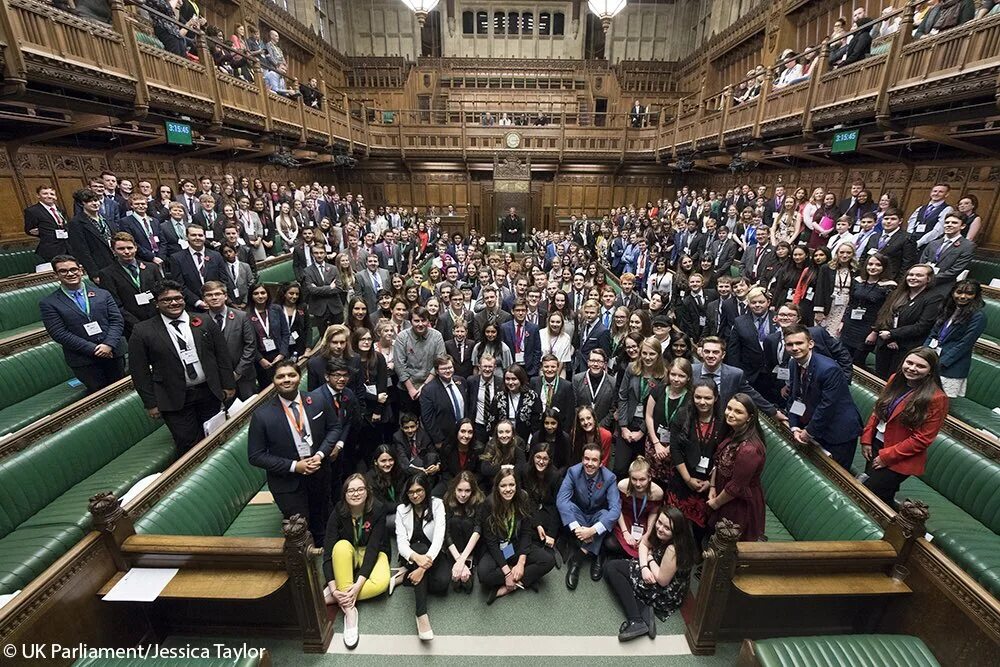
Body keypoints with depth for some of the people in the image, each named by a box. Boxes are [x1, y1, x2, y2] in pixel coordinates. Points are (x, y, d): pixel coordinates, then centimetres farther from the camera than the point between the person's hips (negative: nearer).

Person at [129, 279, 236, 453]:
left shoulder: (205, 323, 1)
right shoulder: (143, 331, -4)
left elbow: (222, 356, 4)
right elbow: (139, 371, -2)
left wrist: (228, 385, 3)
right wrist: (150, 403, -3)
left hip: (210, 392, 2)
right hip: (175, 399, -2)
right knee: (188, 446, 3)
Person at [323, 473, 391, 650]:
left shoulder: (378, 509, -23)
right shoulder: (338, 513, -19)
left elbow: (373, 547, -25)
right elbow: (328, 552, -22)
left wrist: (358, 584, -34)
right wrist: (333, 589, -32)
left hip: (373, 554, -1)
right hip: (347, 556, 2)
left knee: (381, 583, -32)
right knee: (342, 545, -34)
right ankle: (349, 609, -29)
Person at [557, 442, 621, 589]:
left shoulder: (609, 477, -20)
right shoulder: (573, 471, -20)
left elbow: (615, 508, -30)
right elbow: (561, 500, -28)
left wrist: (592, 530, -42)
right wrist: (576, 527, -41)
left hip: (597, 516, 0)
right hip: (578, 514, 1)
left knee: (607, 513, -33)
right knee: (567, 506, -31)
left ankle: (577, 559, -25)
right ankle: (596, 556, -25)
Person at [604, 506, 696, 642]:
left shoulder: (673, 549, -33)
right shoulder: (659, 533, -11)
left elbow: (662, 580, -26)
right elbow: (644, 544, 1)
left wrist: (650, 559, -11)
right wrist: (644, 567, -16)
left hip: (666, 594, -8)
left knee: (612, 570, -10)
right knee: (612, 567, 1)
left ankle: (636, 622, -16)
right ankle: (644, 612, -8)